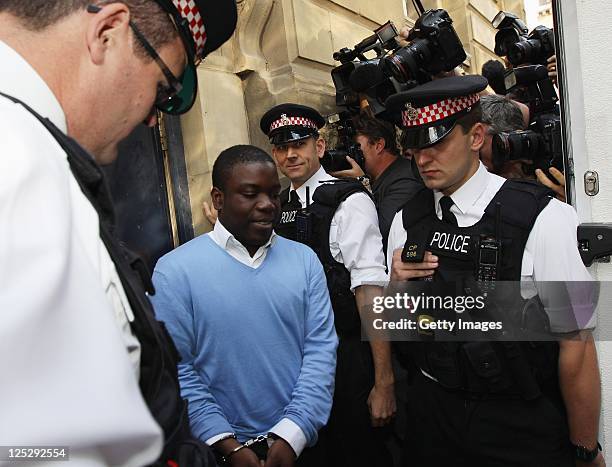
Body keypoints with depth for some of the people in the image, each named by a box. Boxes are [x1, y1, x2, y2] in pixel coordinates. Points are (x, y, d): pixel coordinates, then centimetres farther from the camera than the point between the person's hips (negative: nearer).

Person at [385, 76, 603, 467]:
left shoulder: (542, 218, -19)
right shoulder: (407, 221, -4)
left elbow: (577, 345, -14)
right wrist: (397, 284, -16)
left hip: (524, 427, -3)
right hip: (434, 414, 4)